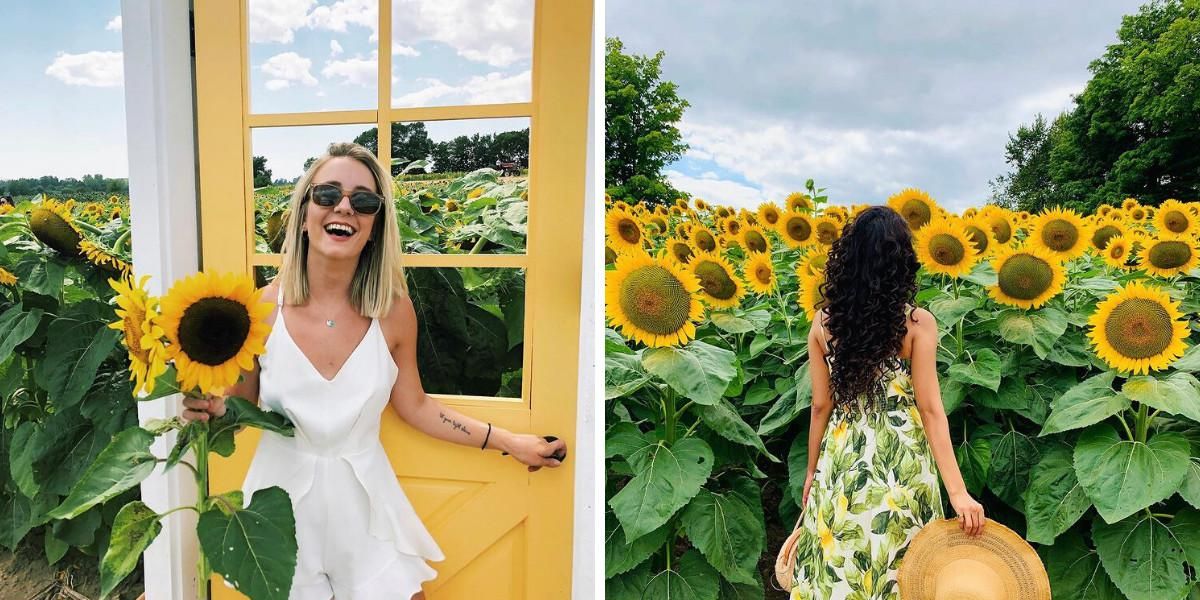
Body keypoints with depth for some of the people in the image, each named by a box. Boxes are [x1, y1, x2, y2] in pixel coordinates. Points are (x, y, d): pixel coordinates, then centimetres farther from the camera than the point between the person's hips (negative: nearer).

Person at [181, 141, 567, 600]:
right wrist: (209, 407, -21)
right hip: (282, 504, 0)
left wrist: (509, 442, 0)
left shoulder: (394, 311, -11)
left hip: (364, 506, 1)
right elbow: (239, 406, 1)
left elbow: (415, 406, 1)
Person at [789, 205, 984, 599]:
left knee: (836, 568, 18)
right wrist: (958, 492, -10)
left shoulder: (823, 323, -6)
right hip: (902, 463, -1)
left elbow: (821, 406, -1)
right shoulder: (917, 323, -12)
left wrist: (813, 471, 10)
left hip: (843, 462, 2)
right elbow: (930, 410, -14)